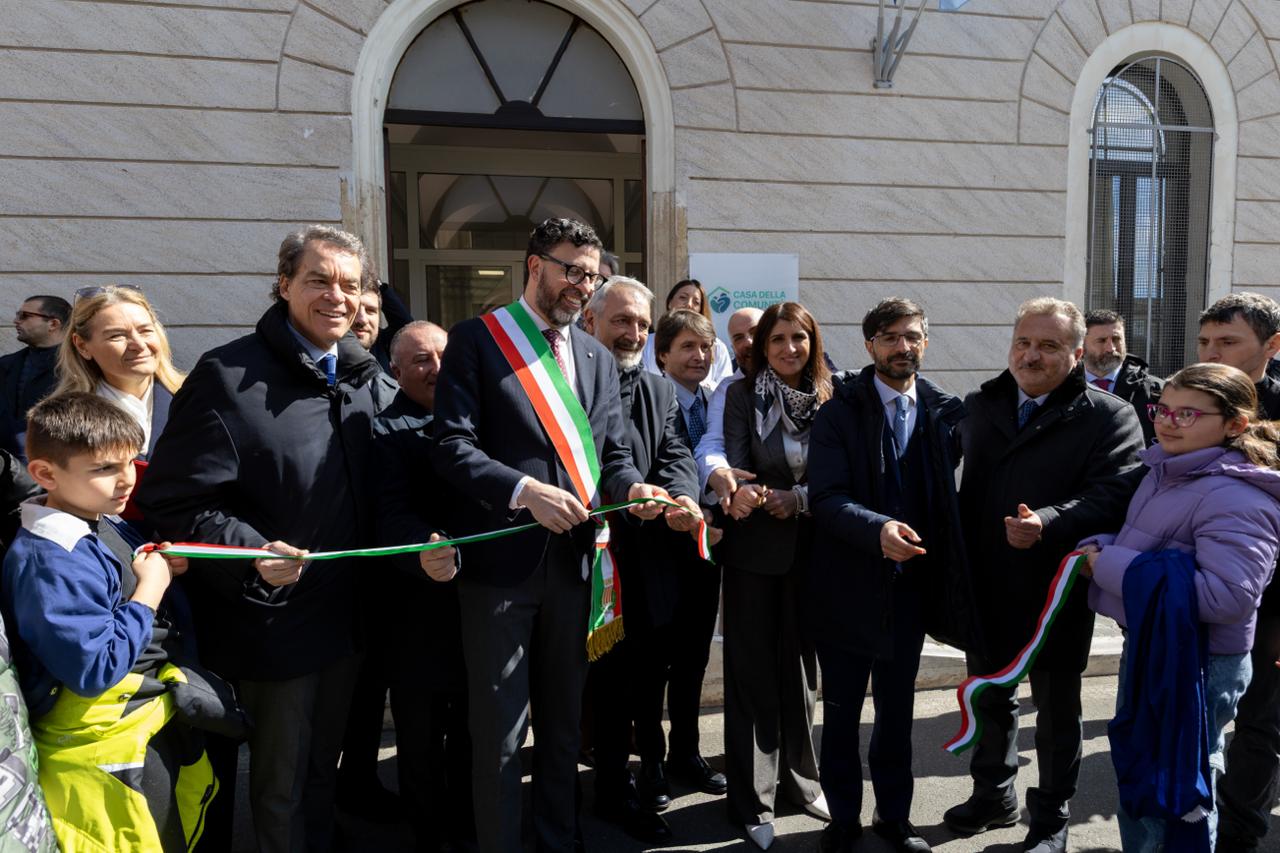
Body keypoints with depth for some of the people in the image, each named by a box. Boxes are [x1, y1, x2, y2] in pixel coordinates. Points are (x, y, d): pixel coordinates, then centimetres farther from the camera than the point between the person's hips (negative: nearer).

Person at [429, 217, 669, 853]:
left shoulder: (598, 358, 13)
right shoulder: (476, 340, -4)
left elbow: (612, 453, 12)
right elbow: (452, 444, -12)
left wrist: (632, 489, -10)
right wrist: (524, 490, -25)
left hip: (572, 558, 5)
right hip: (500, 561, -5)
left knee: (563, 722, 19)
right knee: (499, 731, 6)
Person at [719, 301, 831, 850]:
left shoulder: (830, 398, 1)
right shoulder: (744, 395, -5)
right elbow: (733, 464, -15)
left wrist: (798, 499, -16)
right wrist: (738, 492, -35)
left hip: (809, 548, 3)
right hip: (754, 547, -2)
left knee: (799, 664, 16)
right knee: (752, 669, 4)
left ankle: (799, 780, 33)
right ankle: (751, 799, 16)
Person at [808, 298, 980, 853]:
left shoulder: (946, 411, 2)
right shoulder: (840, 411, -8)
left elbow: (947, 490, 6)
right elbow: (826, 497, -16)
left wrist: (942, 567, -6)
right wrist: (877, 529, -32)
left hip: (913, 581, 3)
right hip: (850, 582, -2)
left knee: (897, 708, 17)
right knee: (841, 709, 10)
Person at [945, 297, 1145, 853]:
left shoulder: (1109, 417, -8)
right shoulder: (979, 406, 7)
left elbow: (1113, 493, -21)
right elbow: (962, 486, 9)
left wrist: (1049, 523, -36)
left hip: (1056, 594, -4)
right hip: (985, 588, 5)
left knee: (1057, 708, 13)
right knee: (988, 698, 20)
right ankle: (994, 796, 41)